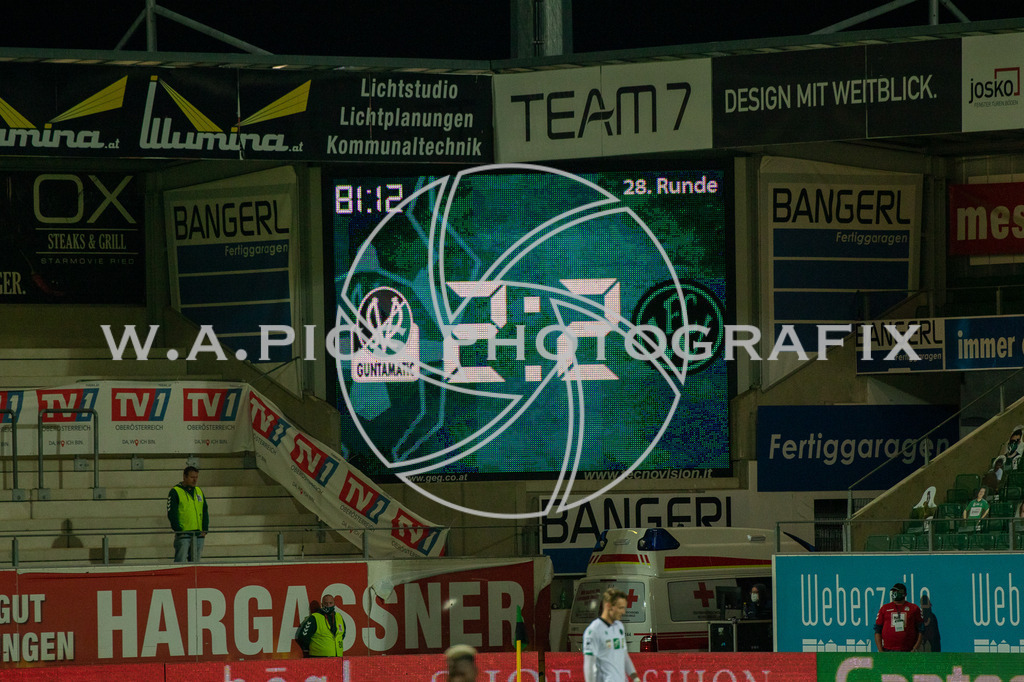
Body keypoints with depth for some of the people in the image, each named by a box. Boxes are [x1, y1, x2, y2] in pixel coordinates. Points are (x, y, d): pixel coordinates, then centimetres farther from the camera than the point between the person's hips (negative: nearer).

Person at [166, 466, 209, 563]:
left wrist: (205, 529, 5)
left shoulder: (199, 491, 16)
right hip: (183, 534, -6)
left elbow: (205, 512, 17)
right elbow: (171, 514, -7)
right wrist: (178, 530, -14)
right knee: (180, 563, -11)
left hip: (199, 535, 6)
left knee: (195, 564, 7)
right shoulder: (175, 492, -2)